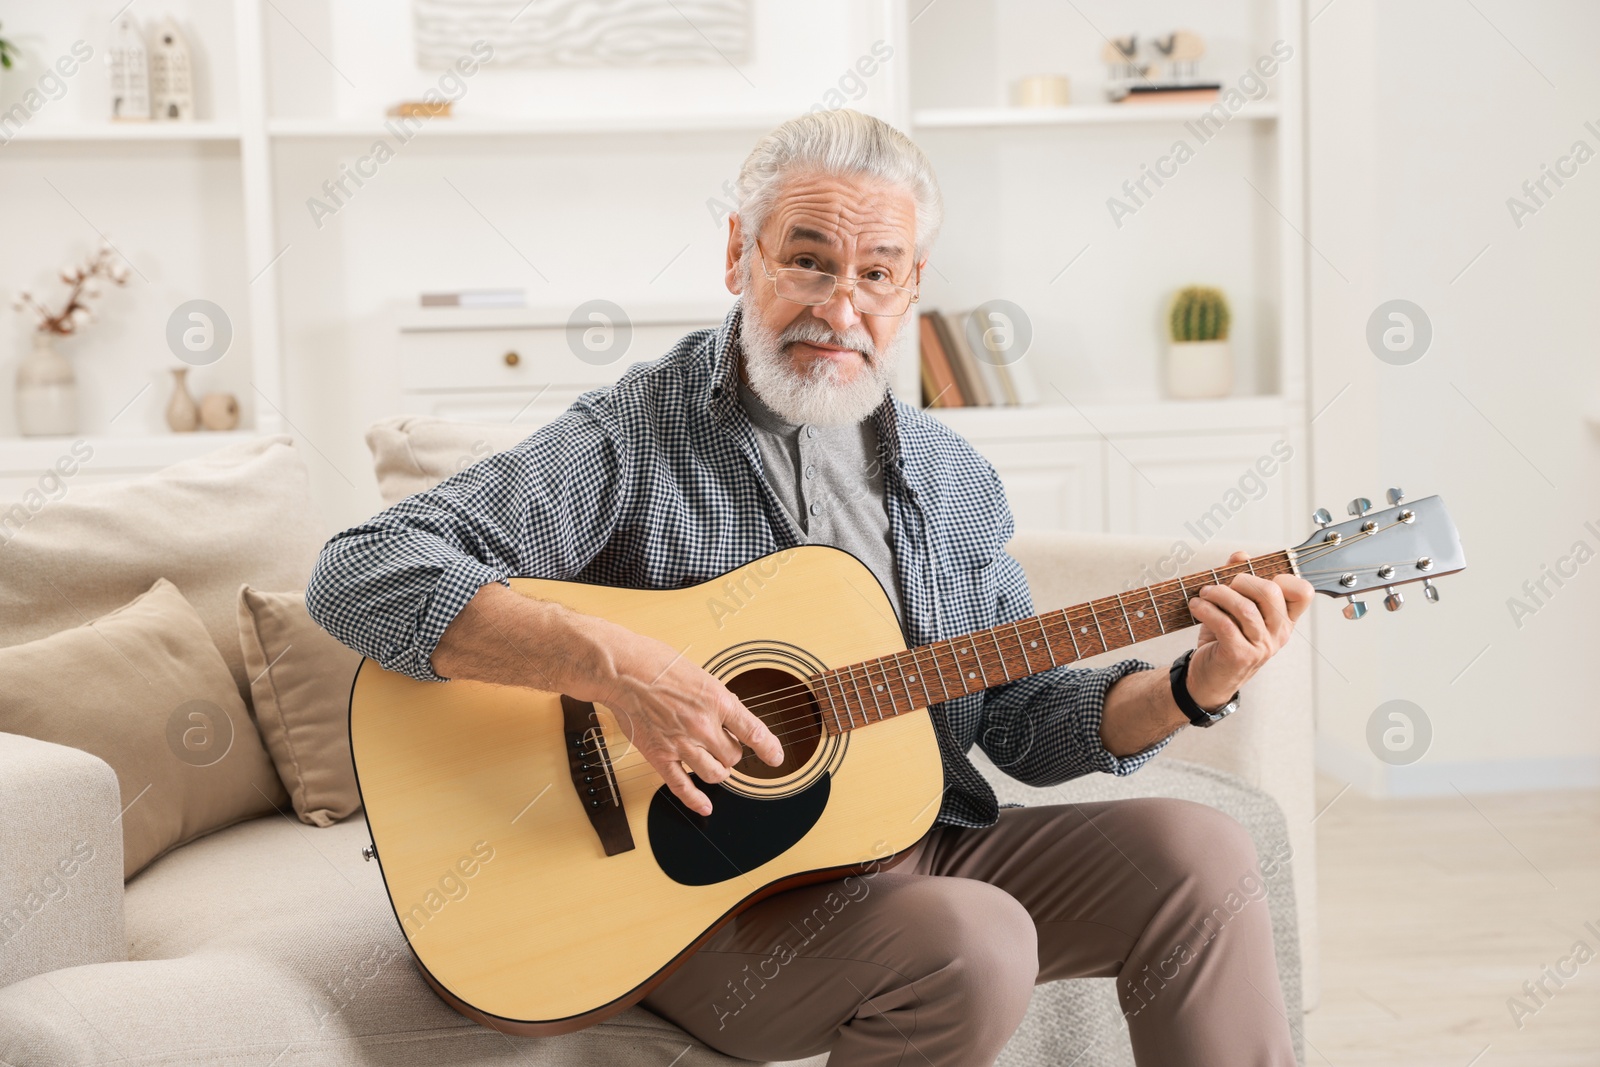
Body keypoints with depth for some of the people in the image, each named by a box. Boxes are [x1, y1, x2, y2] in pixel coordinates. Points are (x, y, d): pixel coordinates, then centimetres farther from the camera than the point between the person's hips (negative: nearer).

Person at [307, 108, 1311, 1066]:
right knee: (972, 946, -31)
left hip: (923, 850, 6)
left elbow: (1023, 716, 13)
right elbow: (358, 576, -19)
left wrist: (1190, 692, -6)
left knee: (1200, 854, -14)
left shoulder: (948, 477, 10)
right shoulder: (628, 442, -10)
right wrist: (613, 662, -30)